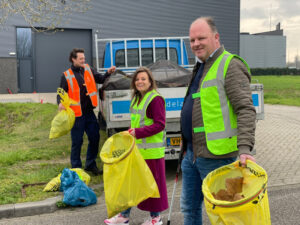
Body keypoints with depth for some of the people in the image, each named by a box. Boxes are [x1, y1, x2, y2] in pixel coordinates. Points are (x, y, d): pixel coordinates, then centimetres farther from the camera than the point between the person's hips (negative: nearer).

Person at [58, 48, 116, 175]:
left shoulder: (88, 69, 7)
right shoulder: (67, 76, -6)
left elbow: (100, 79, 12)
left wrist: (108, 73, -7)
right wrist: (60, 103, -23)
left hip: (89, 112, 5)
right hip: (77, 114, -5)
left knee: (95, 138, 12)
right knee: (77, 142, 4)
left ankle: (91, 165, 30)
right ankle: (76, 168, 20)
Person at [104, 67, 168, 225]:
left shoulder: (156, 99, -13)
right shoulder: (136, 98, 15)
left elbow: (160, 124, -19)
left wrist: (138, 133, -24)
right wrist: (131, 132, 8)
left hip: (151, 150, -9)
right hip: (136, 147, 9)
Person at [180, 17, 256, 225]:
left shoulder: (231, 66, -10)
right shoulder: (200, 67, 18)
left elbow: (246, 110, -18)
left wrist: (244, 148, -28)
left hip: (216, 156, -9)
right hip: (192, 153, 9)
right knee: (189, 207, 17)